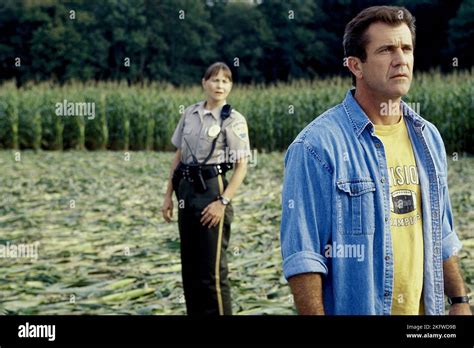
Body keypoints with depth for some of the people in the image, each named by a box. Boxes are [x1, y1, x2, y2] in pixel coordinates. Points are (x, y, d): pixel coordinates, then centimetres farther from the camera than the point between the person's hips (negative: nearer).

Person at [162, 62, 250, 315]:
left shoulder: (233, 119, -5)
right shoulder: (190, 113, 10)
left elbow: (241, 166, -8)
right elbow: (178, 156, 15)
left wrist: (223, 202, -17)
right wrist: (169, 195, 10)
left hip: (212, 189, -6)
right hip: (186, 190, 6)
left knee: (212, 269, -5)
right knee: (189, 266, 12)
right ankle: (194, 312, 24)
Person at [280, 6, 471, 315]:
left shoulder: (428, 138, 5)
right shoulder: (317, 145, -17)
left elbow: (442, 236, 13)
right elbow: (302, 255, -18)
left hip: (426, 308, 6)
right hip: (356, 307, -6)